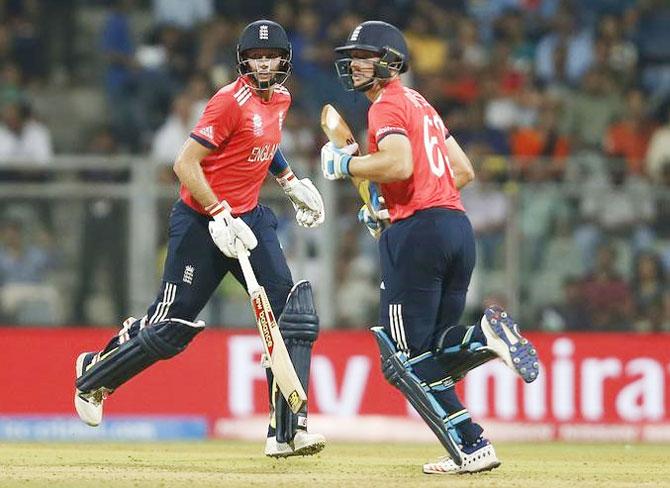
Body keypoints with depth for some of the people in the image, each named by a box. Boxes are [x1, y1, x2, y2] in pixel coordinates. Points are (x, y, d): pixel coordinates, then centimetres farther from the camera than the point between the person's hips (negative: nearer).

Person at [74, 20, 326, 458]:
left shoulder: (280, 100, 8)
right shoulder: (232, 101, -18)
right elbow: (186, 164, -21)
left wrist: (290, 181, 17)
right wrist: (221, 215, -25)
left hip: (248, 219, 7)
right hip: (201, 222, -7)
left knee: (294, 314, -8)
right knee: (171, 326, 0)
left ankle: (287, 432, -11)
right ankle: (94, 375, 28)